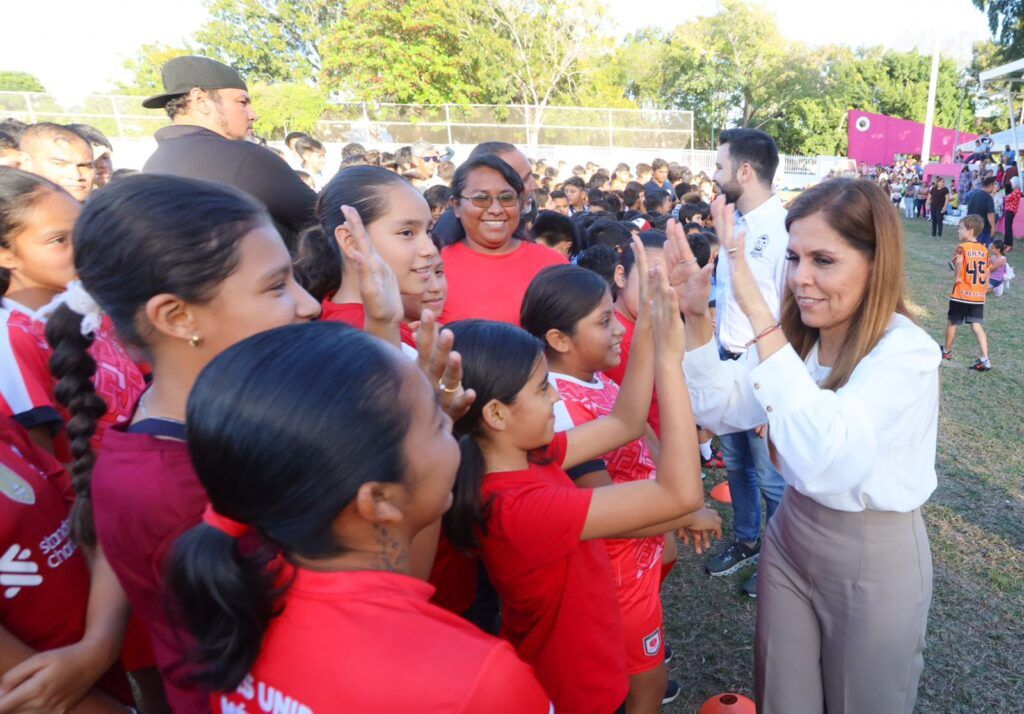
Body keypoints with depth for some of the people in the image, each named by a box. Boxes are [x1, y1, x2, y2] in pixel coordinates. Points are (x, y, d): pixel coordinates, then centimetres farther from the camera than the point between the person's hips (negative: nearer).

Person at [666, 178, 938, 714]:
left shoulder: (906, 352, -25)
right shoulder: (797, 333, -4)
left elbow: (823, 458, -40)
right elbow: (721, 410, -3)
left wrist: (759, 317, -44)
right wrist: (697, 319, -18)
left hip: (875, 558, -5)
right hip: (791, 534, 5)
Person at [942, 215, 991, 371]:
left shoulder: (962, 248, -11)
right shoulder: (984, 250, 8)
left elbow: (959, 260, -35)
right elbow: (987, 273, 12)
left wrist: (957, 277, -21)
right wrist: (984, 291, 21)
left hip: (961, 295, -5)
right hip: (978, 296, 5)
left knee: (952, 322, 14)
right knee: (977, 326, 6)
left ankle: (947, 351, 31)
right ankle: (985, 359, -2)